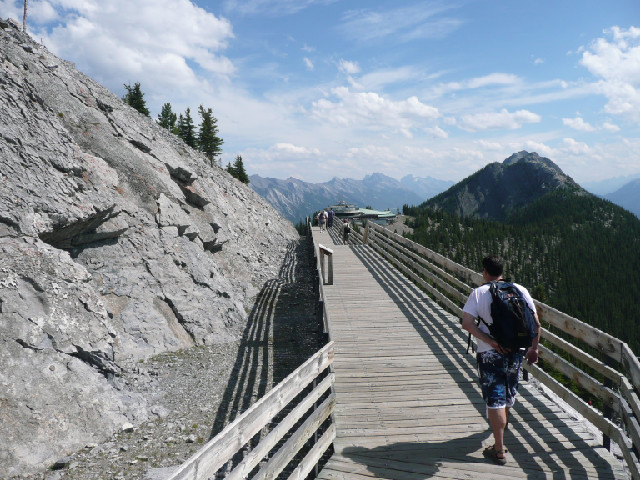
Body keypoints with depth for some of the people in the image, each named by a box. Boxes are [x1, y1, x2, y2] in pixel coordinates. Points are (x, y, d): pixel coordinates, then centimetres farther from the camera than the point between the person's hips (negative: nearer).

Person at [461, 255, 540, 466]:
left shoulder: (479, 293, -7)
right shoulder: (520, 290, 1)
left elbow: (466, 323, -19)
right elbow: (535, 324, 1)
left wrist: (490, 341, -17)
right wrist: (534, 348, 12)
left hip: (489, 353, -4)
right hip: (515, 351, 4)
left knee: (495, 400, -1)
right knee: (508, 396, 24)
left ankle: (499, 450, 1)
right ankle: (501, 427, 50)